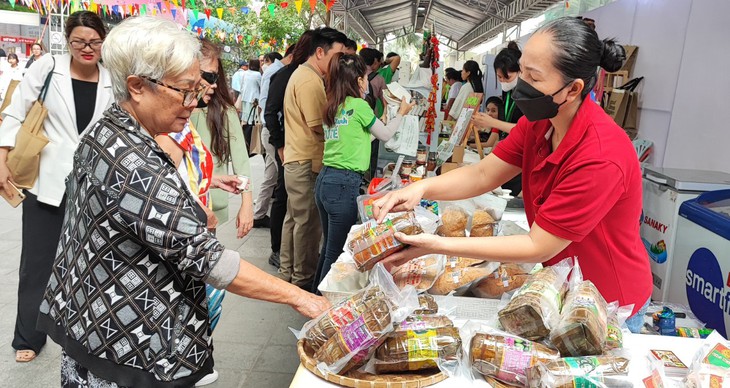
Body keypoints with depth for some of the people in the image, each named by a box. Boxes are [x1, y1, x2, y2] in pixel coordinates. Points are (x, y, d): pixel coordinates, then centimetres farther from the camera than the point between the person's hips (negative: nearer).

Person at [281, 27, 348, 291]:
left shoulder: (303, 74, 15)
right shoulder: (310, 81, -18)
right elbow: (319, 126, -22)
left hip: (296, 160, 11)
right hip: (307, 163, -11)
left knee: (295, 218, 18)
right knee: (308, 222, 0)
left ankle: (288, 273, 31)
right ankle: (304, 280, 13)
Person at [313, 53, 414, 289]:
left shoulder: (332, 107, 13)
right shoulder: (358, 105, -9)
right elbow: (385, 135, 4)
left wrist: (380, 121, 29)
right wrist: (401, 113, 20)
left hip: (325, 180, 8)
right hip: (344, 184, -8)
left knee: (329, 248, 19)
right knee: (336, 253, 2)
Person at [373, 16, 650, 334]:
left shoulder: (600, 158, -34)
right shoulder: (539, 121, -11)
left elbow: (538, 247, -30)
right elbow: (483, 174, -7)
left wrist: (437, 245, -32)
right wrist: (421, 188, -26)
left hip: (608, 306, -6)